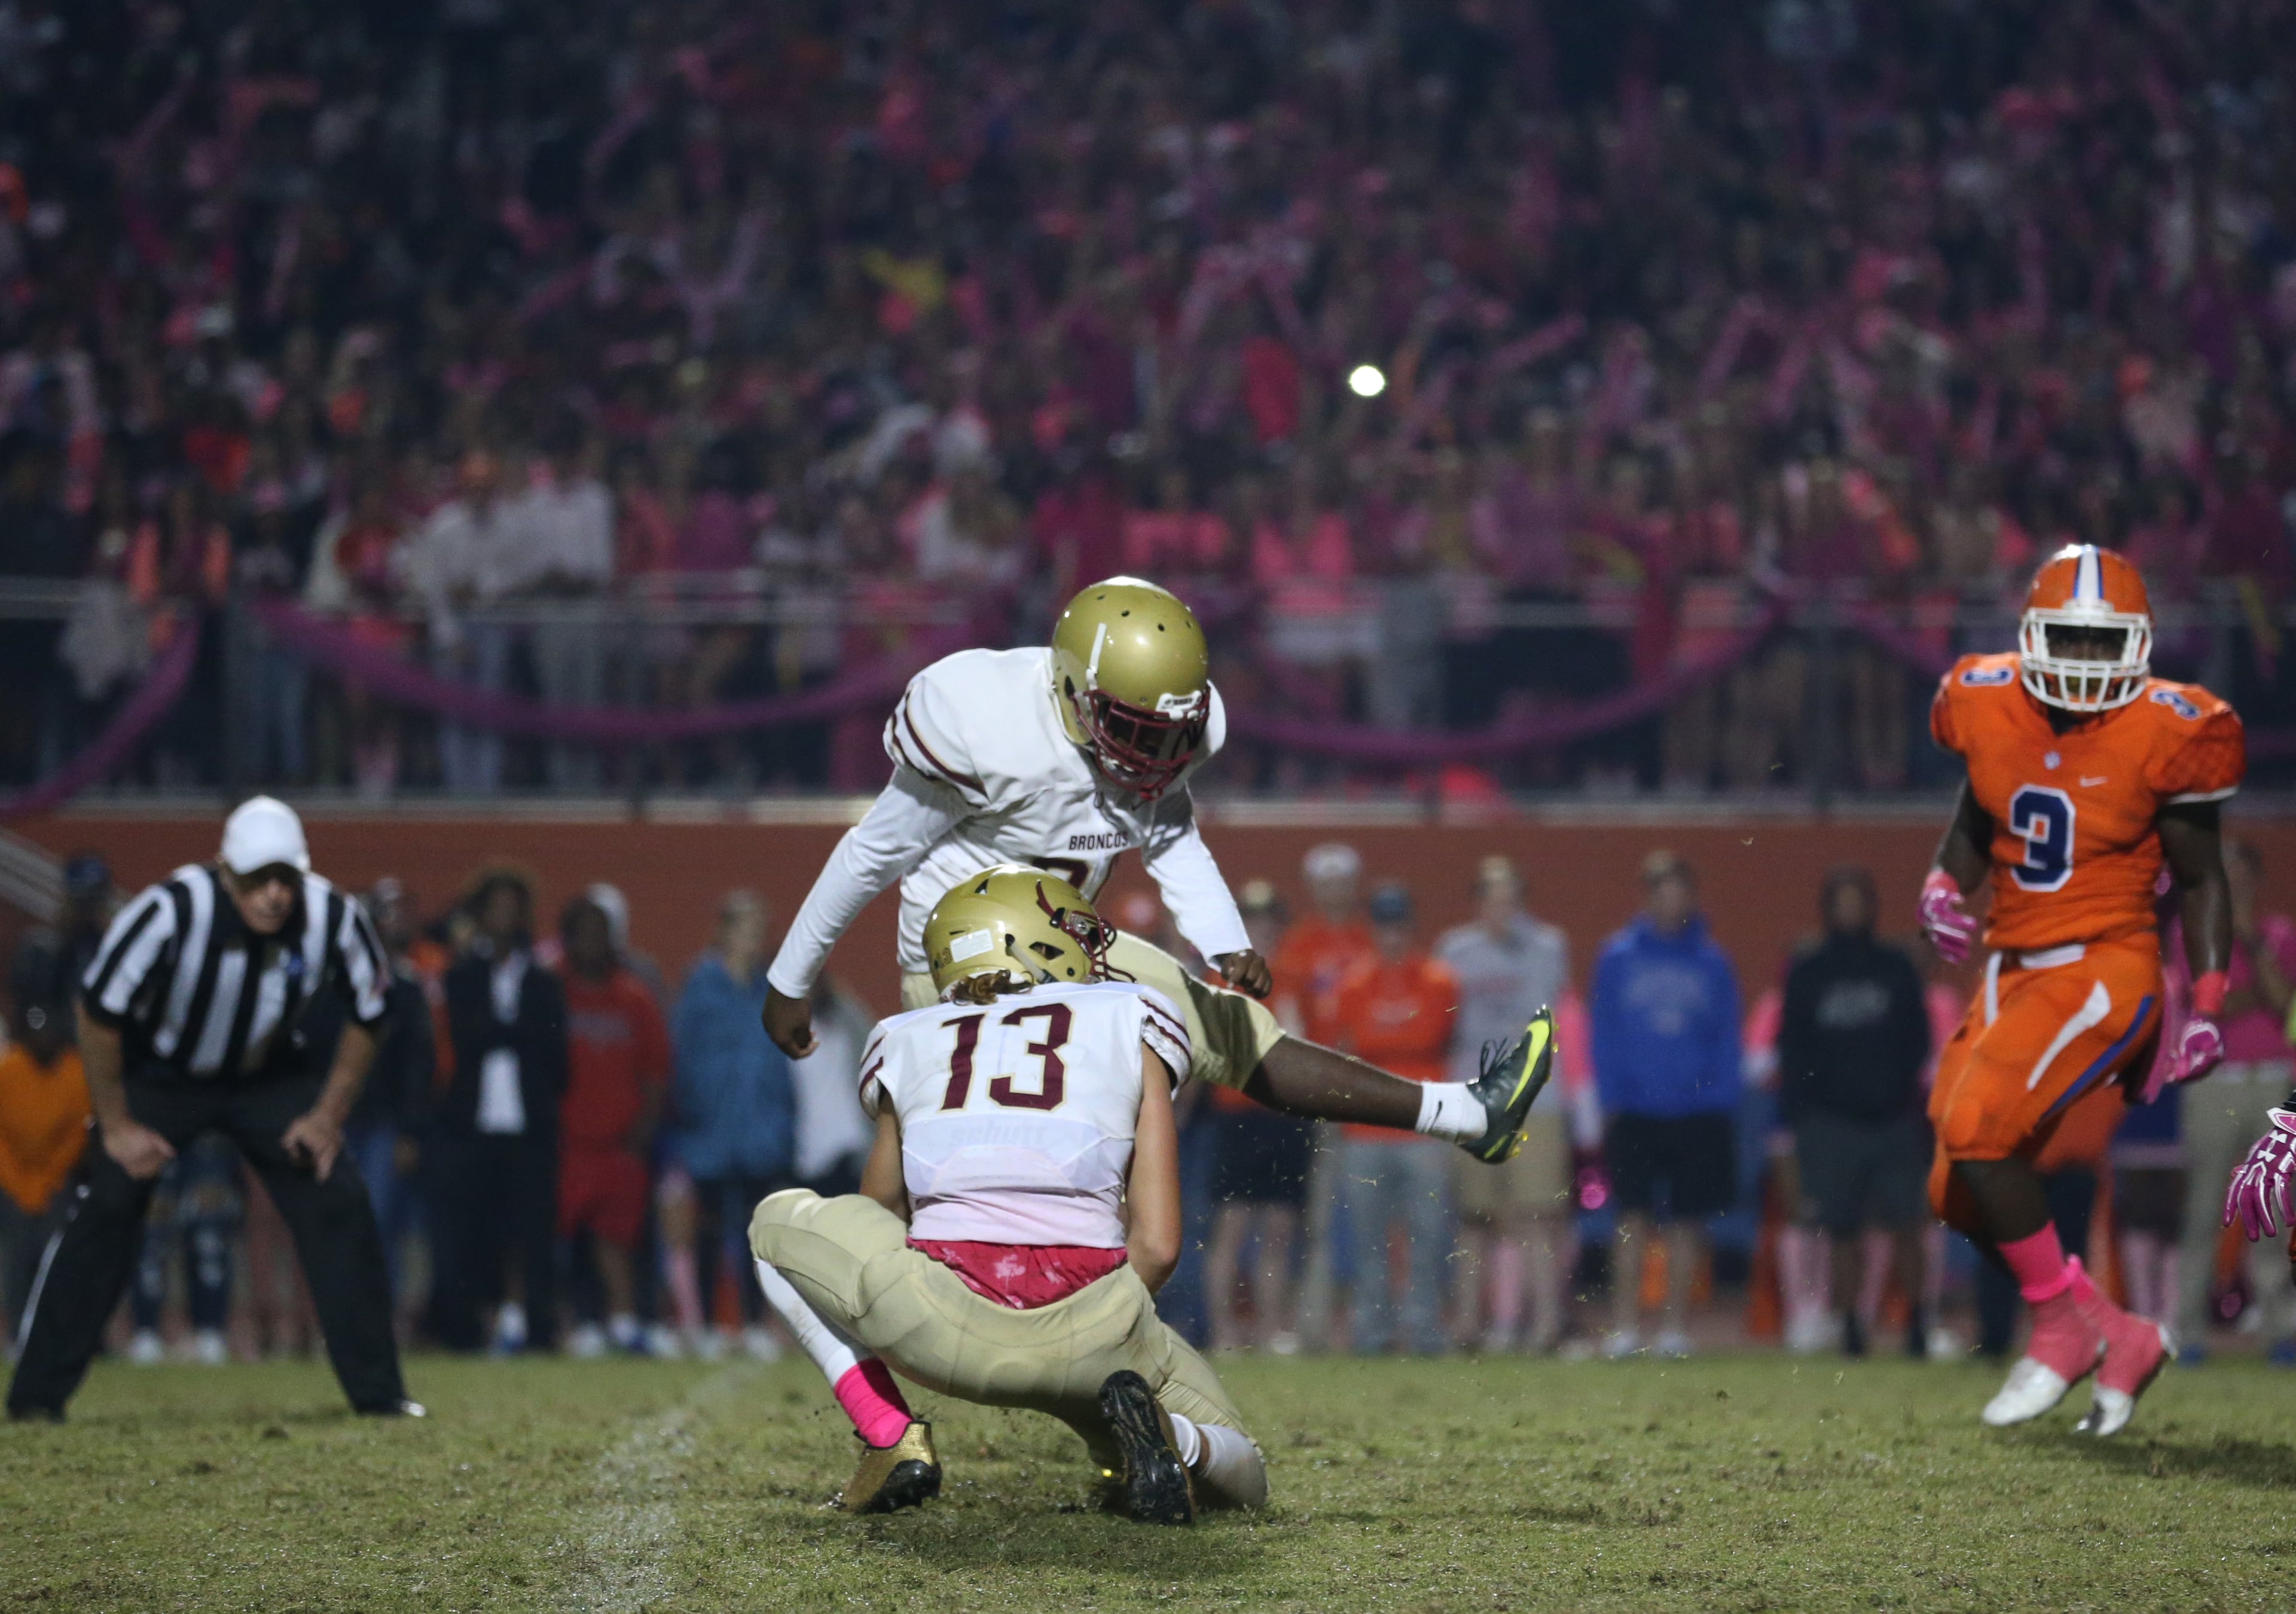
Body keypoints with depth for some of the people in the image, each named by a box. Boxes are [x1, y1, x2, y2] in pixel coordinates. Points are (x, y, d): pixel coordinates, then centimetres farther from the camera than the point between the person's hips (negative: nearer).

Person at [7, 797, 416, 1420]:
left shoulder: (335, 919, -24)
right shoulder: (170, 912, -33)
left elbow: (368, 1017, -4)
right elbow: (99, 1011, -20)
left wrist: (329, 1114, -8)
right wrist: (116, 1124, -15)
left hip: (272, 1075, 3)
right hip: (159, 1074, -3)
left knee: (339, 1203, -10)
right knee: (107, 1204, -15)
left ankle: (377, 1391, 1)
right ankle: (35, 1397, -7)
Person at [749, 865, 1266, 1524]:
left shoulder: (907, 1043, 22)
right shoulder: (1131, 1023, 17)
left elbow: (877, 1223, 35)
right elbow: (1158, 1245, 10)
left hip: (940, 1322, 0)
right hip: (1089, 1330, 0)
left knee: (778, 1221, 30)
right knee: (1240, 1482, 26)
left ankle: (891, 1439, 11)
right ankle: (1166, 1437, -11)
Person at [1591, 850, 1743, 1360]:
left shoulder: (1711, 963, 6)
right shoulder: (1617, 958, 5)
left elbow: (1727, 1041, 9)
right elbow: (1603, 1034, 6)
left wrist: (1722, 1102, -2)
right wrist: (1610, 1099, -3)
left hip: (1697, 1112, 1)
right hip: (1634, 1110, -1)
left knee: (1685, 1222, 3)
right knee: (1634, 1218, -5)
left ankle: (1675, 1328, 9)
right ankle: (1624, 1328, -3)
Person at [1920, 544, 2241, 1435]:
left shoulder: (2161, 735, -10)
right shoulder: (1994, 712, 1)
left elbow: (2200, 879, 0)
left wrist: (2206, 1008, -7)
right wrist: (1944, 890, -3)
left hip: (2104, 970, -7)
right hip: (2014, 970, 7)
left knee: (1974, 1129, -24)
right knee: (1961, 1197, 4)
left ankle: (2065, 1322, -5)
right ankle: (2120, 1339, 18)